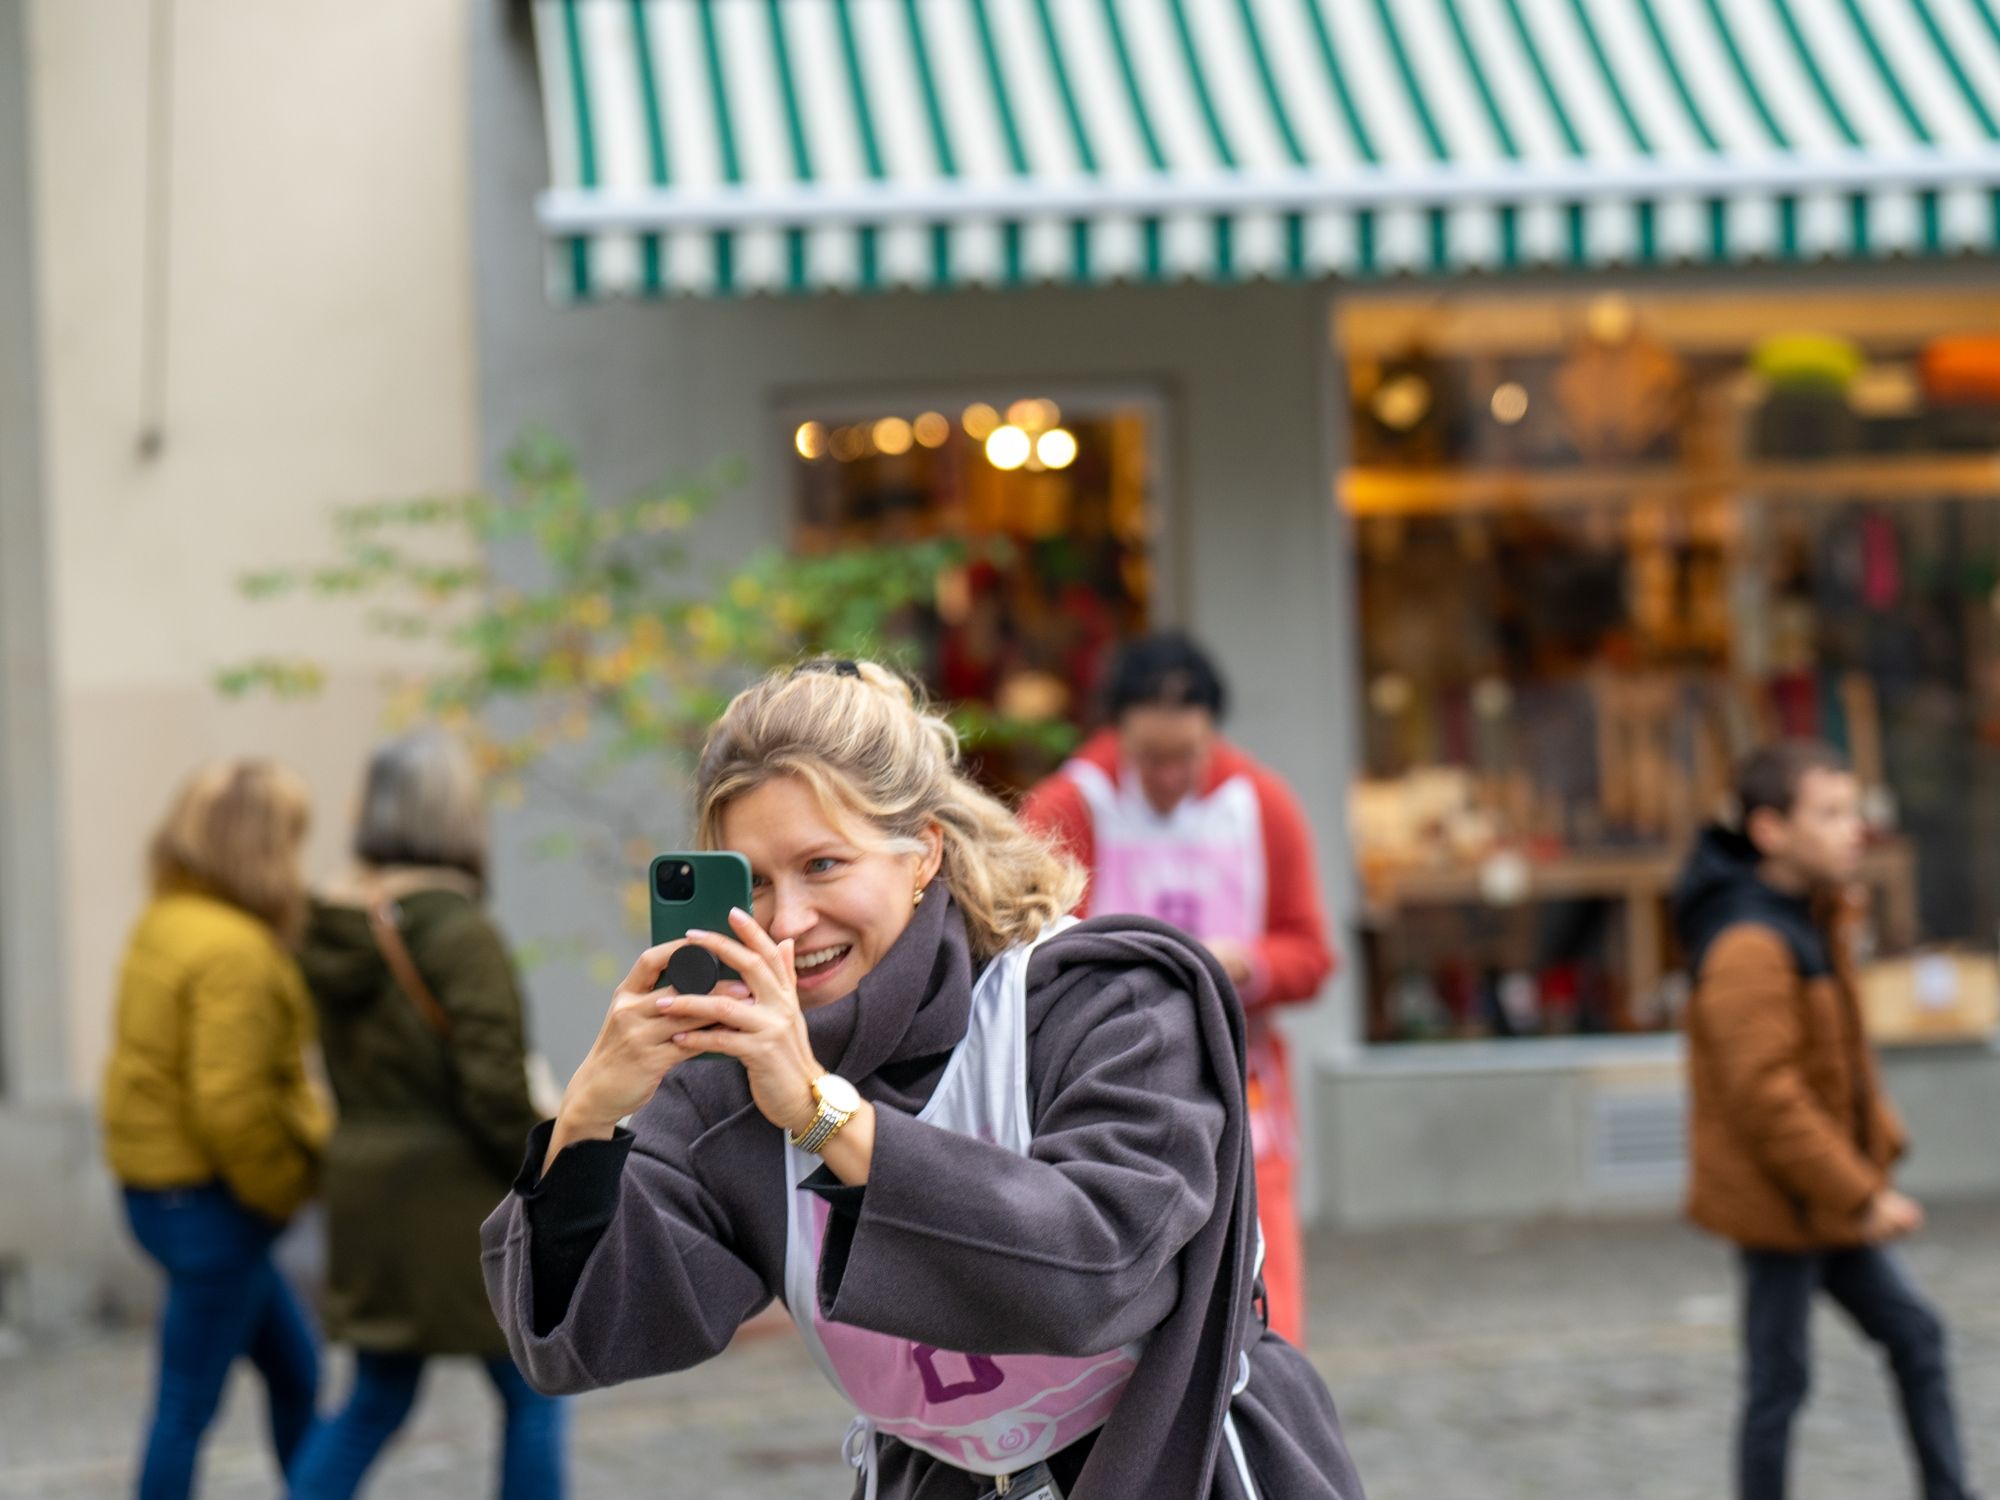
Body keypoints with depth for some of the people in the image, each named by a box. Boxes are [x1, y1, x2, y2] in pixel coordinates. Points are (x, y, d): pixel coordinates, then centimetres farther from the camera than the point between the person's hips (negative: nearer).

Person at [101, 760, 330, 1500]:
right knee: (189, 1402, -1)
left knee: (295, 1370, 19)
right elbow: (229, 1101, -26)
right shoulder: (234, 951, -21)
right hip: (208, 1200, -10)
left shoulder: (161, 926, 9)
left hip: (159, 1183, 10)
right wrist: (288, 1188, -10)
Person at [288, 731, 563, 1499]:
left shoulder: (335, 933, 4)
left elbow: (352, 1072, 9)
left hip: (365, 1191, 7)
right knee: (533, 1393, 8)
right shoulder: (459, 932, -18)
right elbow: (494, 1089, -20)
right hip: (460, 1196, -7)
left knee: (376, 1401, 16)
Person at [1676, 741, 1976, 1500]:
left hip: (1828, 1202, 10)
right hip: (1779, 1204, -10)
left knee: (1914, 1335, 14)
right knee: (1779, 1380, 0)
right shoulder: (1747, 946, -24)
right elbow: (1767, 1096, -28)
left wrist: (1879, 1147, 6)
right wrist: (1862, 1196, -23)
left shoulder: (1810, 919, 9)